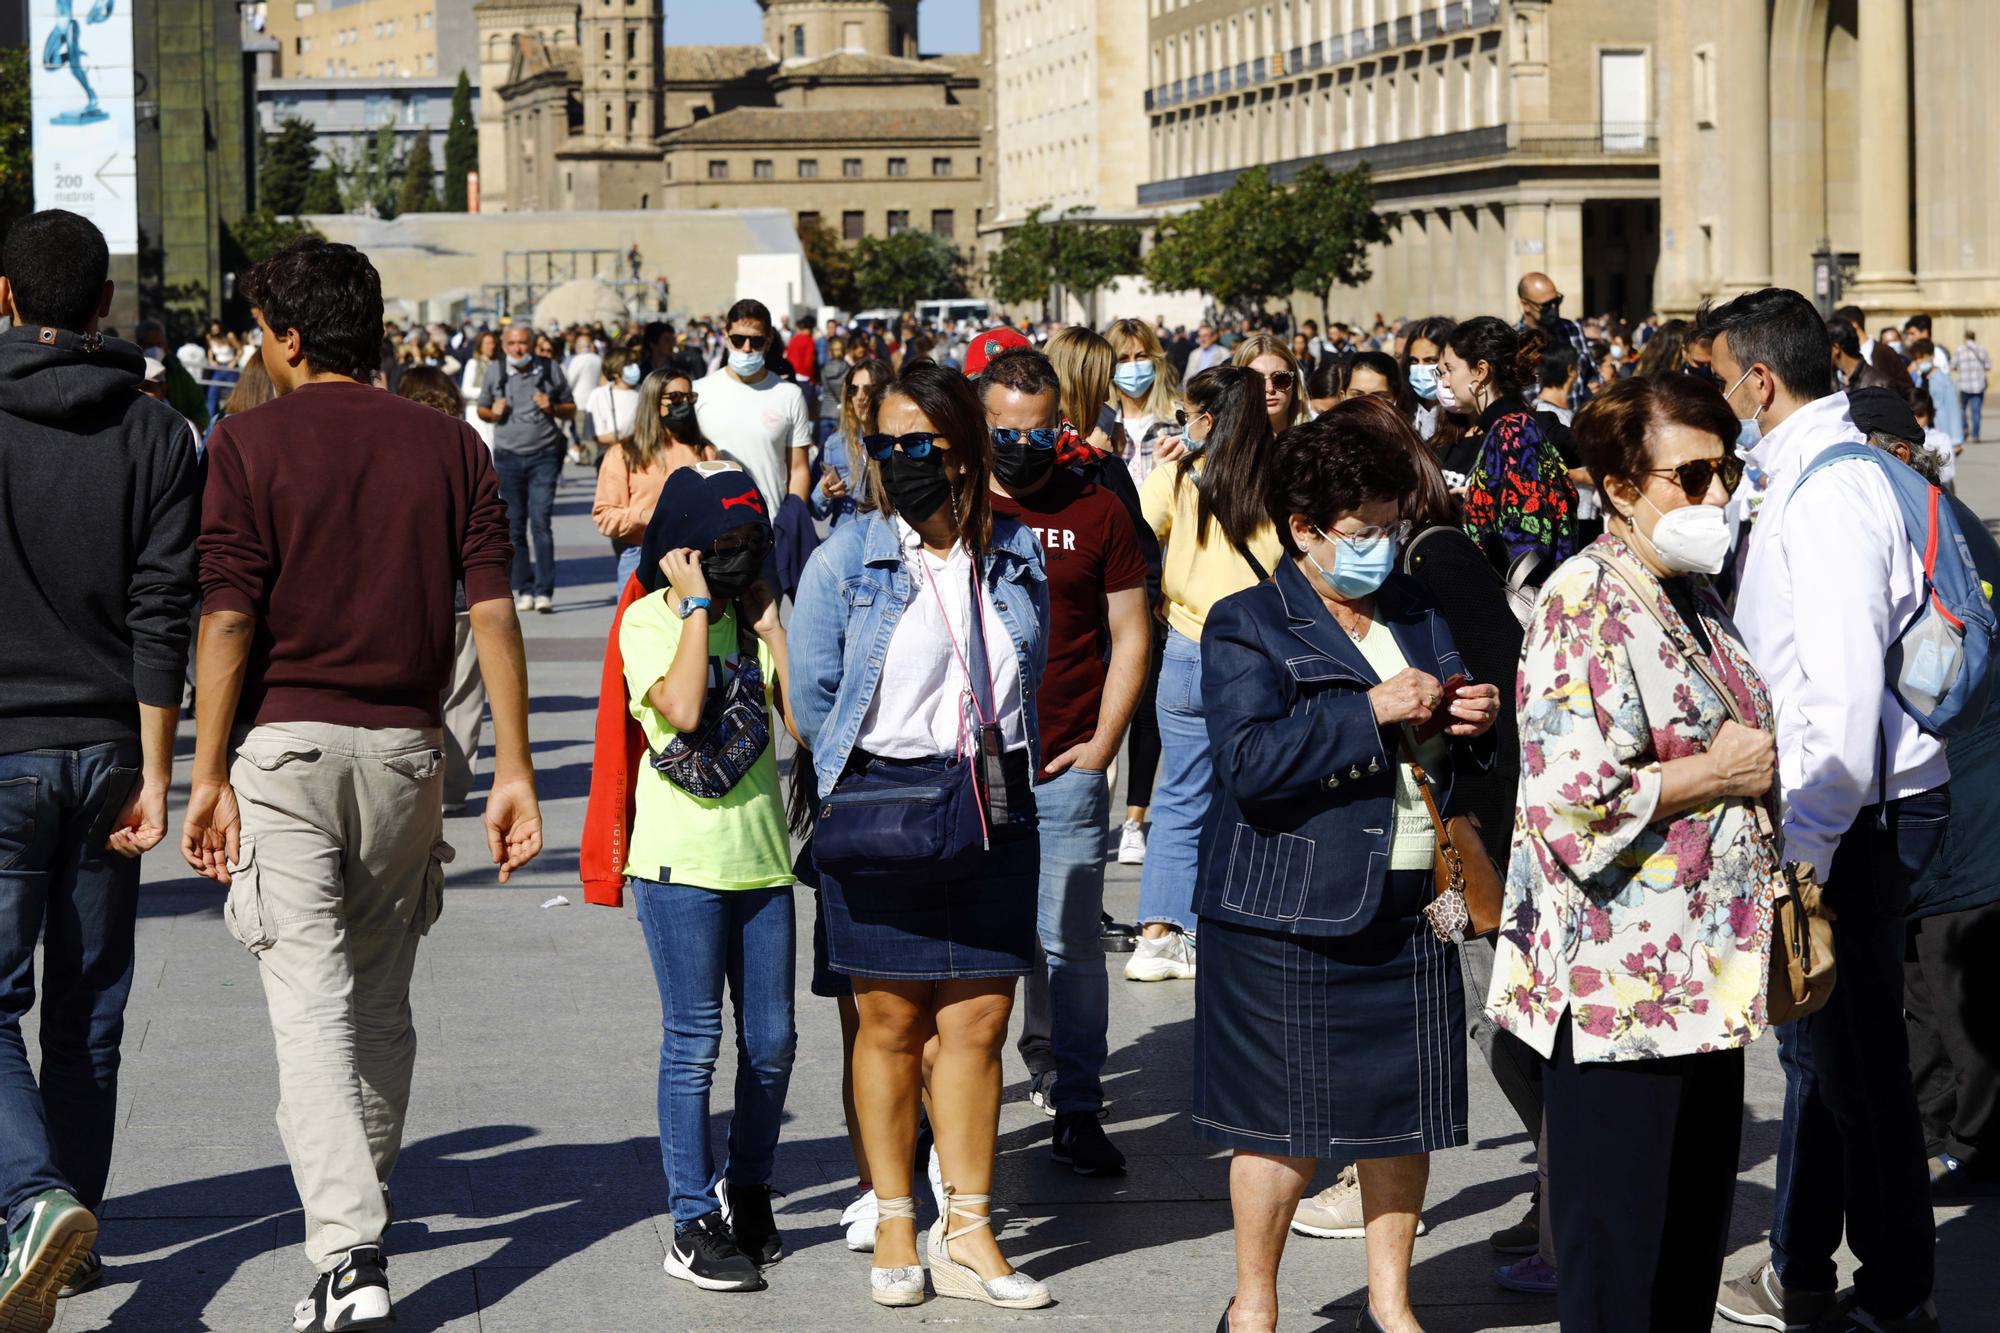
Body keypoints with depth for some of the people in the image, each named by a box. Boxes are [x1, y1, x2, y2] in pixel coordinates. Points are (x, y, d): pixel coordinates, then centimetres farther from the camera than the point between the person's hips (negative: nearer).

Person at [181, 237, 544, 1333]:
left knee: (311, 1003, -6)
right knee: (382, 998, 19)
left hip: (284, 743, -4)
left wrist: (208, 775, -6)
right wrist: (514, 768, 2)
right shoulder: (450, 446, 5)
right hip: (406, 746, 4)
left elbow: (227, 620, -10)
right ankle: (363, 1199, 34)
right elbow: (492, 612, 0)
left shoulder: (250, 444, -5)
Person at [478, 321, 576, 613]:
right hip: (508, 456, 2)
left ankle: (544, 591, -11)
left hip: (544, 455, -2)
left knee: (541, 521, -11)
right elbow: (482, 410, 17)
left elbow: (571, 409, 11)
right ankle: (524, 590, 12)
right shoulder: (494, 371, 6)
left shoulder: (550, 369, 2)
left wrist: (552, 408, -10)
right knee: (515, 526, 4)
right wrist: (493, 413, -6)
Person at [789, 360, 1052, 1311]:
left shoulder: (1017, 554, 5)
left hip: (993, 805, 2)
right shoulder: (846, 558, -3)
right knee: (891, 1021, 3)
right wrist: (860, 794, 2)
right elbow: (811, 697, 0)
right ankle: (893, 1228, 15)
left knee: (978, 1020, 2)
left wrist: (1003, 780, 8)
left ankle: (966, 1232, 11)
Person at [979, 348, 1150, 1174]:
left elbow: (1130, 635, 9)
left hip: (1066, 771, 0)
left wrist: (1100, 746, 0)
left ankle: (1075, 1110, 8)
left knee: (1070, 946, 0)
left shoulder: (1096, 513, 5)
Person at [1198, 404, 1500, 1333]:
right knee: (1280, 1118, 0)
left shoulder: (1420, 614, 14)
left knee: (1406, 1110, 10)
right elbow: (1250, 762, -20)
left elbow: (1459, 756, 27)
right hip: (1288, 918, -6)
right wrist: (1373, 711, -21)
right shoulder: (1247, 627, -5)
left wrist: (1476, 722, 3)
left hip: (1410, 908, 6)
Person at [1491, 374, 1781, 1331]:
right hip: (1618, 988, -9)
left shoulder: (1694, 594, 13)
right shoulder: (1585, 605, -16)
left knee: (1692, 1254, 15)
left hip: (1706, 980, 9)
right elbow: (1574, 804, -26)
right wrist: (1715, 772, -16)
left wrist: (1755, 768, 10)